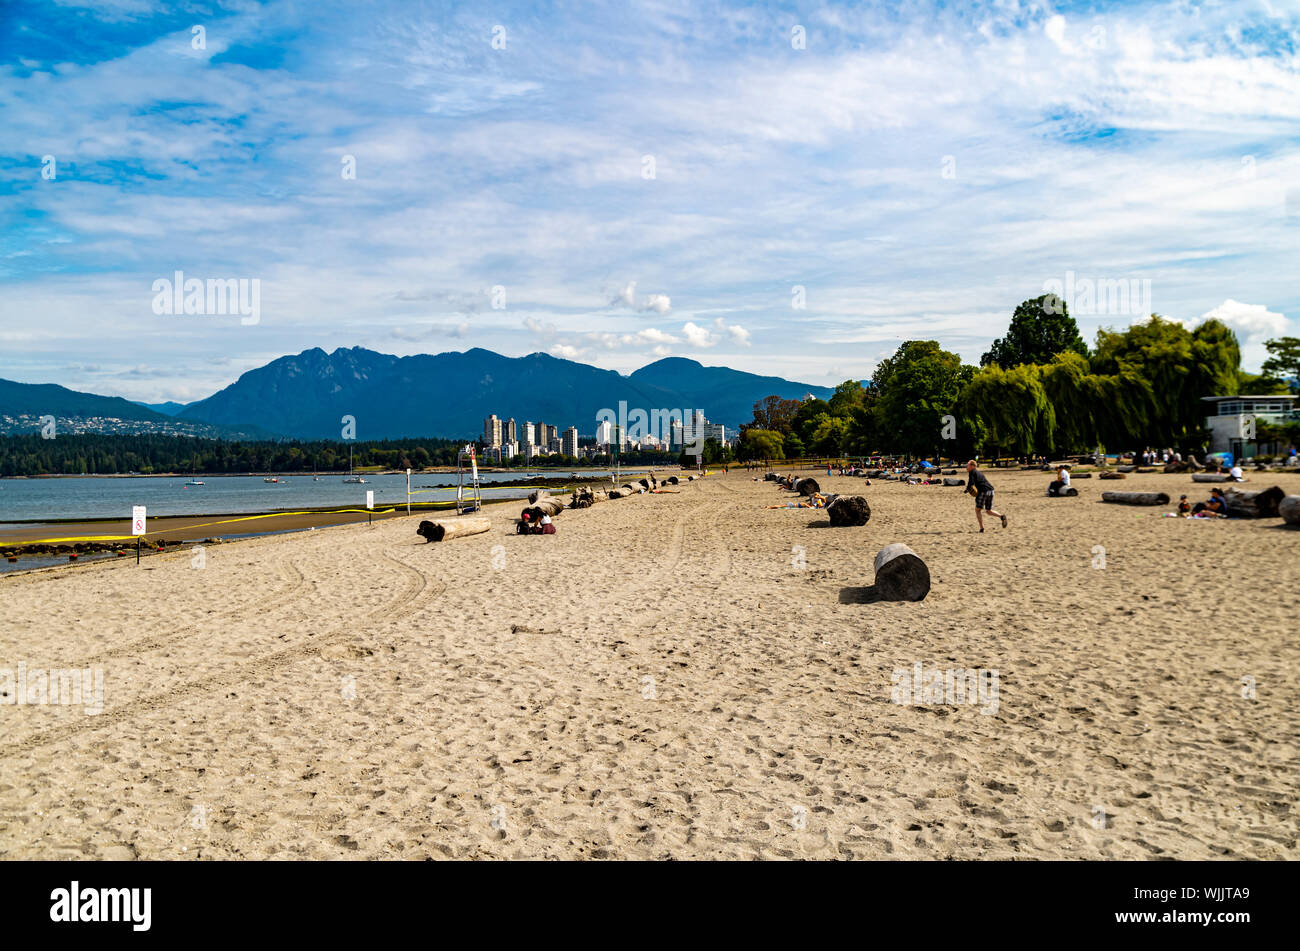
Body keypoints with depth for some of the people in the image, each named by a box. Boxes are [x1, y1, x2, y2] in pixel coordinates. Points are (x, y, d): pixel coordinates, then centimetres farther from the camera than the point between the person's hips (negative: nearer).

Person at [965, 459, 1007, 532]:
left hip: (983, 491, -8)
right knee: (989, 511, 16)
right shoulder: (979, 473, 27)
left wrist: (967, 489, 4)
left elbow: (971, 483, -12)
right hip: (991, 491, 8)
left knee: (978, 510, 3)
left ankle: (982, 528, -4)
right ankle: (1001, 516, -9)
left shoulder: (972, 472, 1)